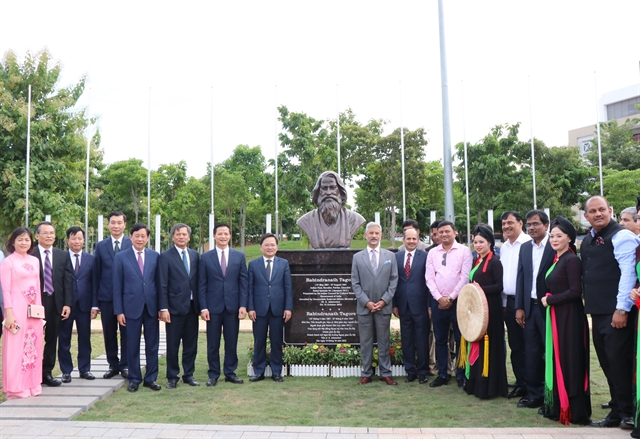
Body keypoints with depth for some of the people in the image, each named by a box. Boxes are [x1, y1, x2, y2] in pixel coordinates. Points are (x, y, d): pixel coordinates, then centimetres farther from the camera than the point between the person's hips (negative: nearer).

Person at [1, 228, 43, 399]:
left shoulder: (35, 261, 11)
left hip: (34, 310, 6)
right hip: (17, 309, -6)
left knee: (33, 347, 10)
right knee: (16, 347, -1)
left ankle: (32, 384, 19)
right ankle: (16, 388, 7)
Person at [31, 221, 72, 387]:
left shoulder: (63, 255, 7)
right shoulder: (29, 254, -4)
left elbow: (67, 281, 5)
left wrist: (67, 303, -3)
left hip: (56, 303, 3)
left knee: (52, 340, 9)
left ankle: (47, 373, 19)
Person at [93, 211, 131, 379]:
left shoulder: (133, 244, 0)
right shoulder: (101, 246, 7)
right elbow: (96, 275, 6)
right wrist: (95, 302, 2)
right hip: (106, 297, 2)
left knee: (126, 332, 5)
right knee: (109, 333, 9)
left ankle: (125, 365, 16)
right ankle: (113, 365, 22)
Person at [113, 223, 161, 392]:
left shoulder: (155, 256, 5)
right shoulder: (121, 257, 1)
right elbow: (117, 286, 1)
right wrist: (119, 311, -4)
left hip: (151, 307, 2)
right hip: (132, 307, -2)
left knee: (152, 345, 7)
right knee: (133, 346, 6)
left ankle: (150, 378, 18)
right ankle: (134, 379, 18)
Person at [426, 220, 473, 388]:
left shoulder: (464, 251, -2)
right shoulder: (432, 253, 8)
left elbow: (465, 277, -8)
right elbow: (429, 278, 4)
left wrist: (451, 298, -10)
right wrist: (439, 298, -7)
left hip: (457, 301, -3)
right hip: (438, 302, 3)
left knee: (460, 340, 3)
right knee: (440, 340, 9)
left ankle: (461, 375, 14)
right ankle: (442, 374, 19)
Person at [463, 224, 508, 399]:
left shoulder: (494, 262, -11)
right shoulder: (477, 261, 14)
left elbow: (499, 286, -18)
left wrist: (480, 289, -21)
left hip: (489, 309, -9)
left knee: (487, 345, -4)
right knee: (476, 343, 12)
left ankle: (488, 386, 4)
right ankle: (475, 383, 20)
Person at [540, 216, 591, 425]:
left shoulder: (572, 260, -12)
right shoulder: (556, 260, 13)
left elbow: (575, 292, -19)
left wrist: (550, 300, -11)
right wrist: (547, 300, 4)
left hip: (569, 317, -9)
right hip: (555, 316, 9)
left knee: (569, 361, -2)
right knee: (556, 360, 12)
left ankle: (574, 411, 7)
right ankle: (558, 407, 20)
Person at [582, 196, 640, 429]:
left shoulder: (621, 236, -10)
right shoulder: (587, 241, 15)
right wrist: (589, 306, 16)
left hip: (616, 313, -8)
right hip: (597, 312, 8)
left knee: (619, 362, -5)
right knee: (607, 363, 13)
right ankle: (616, 412, 22)